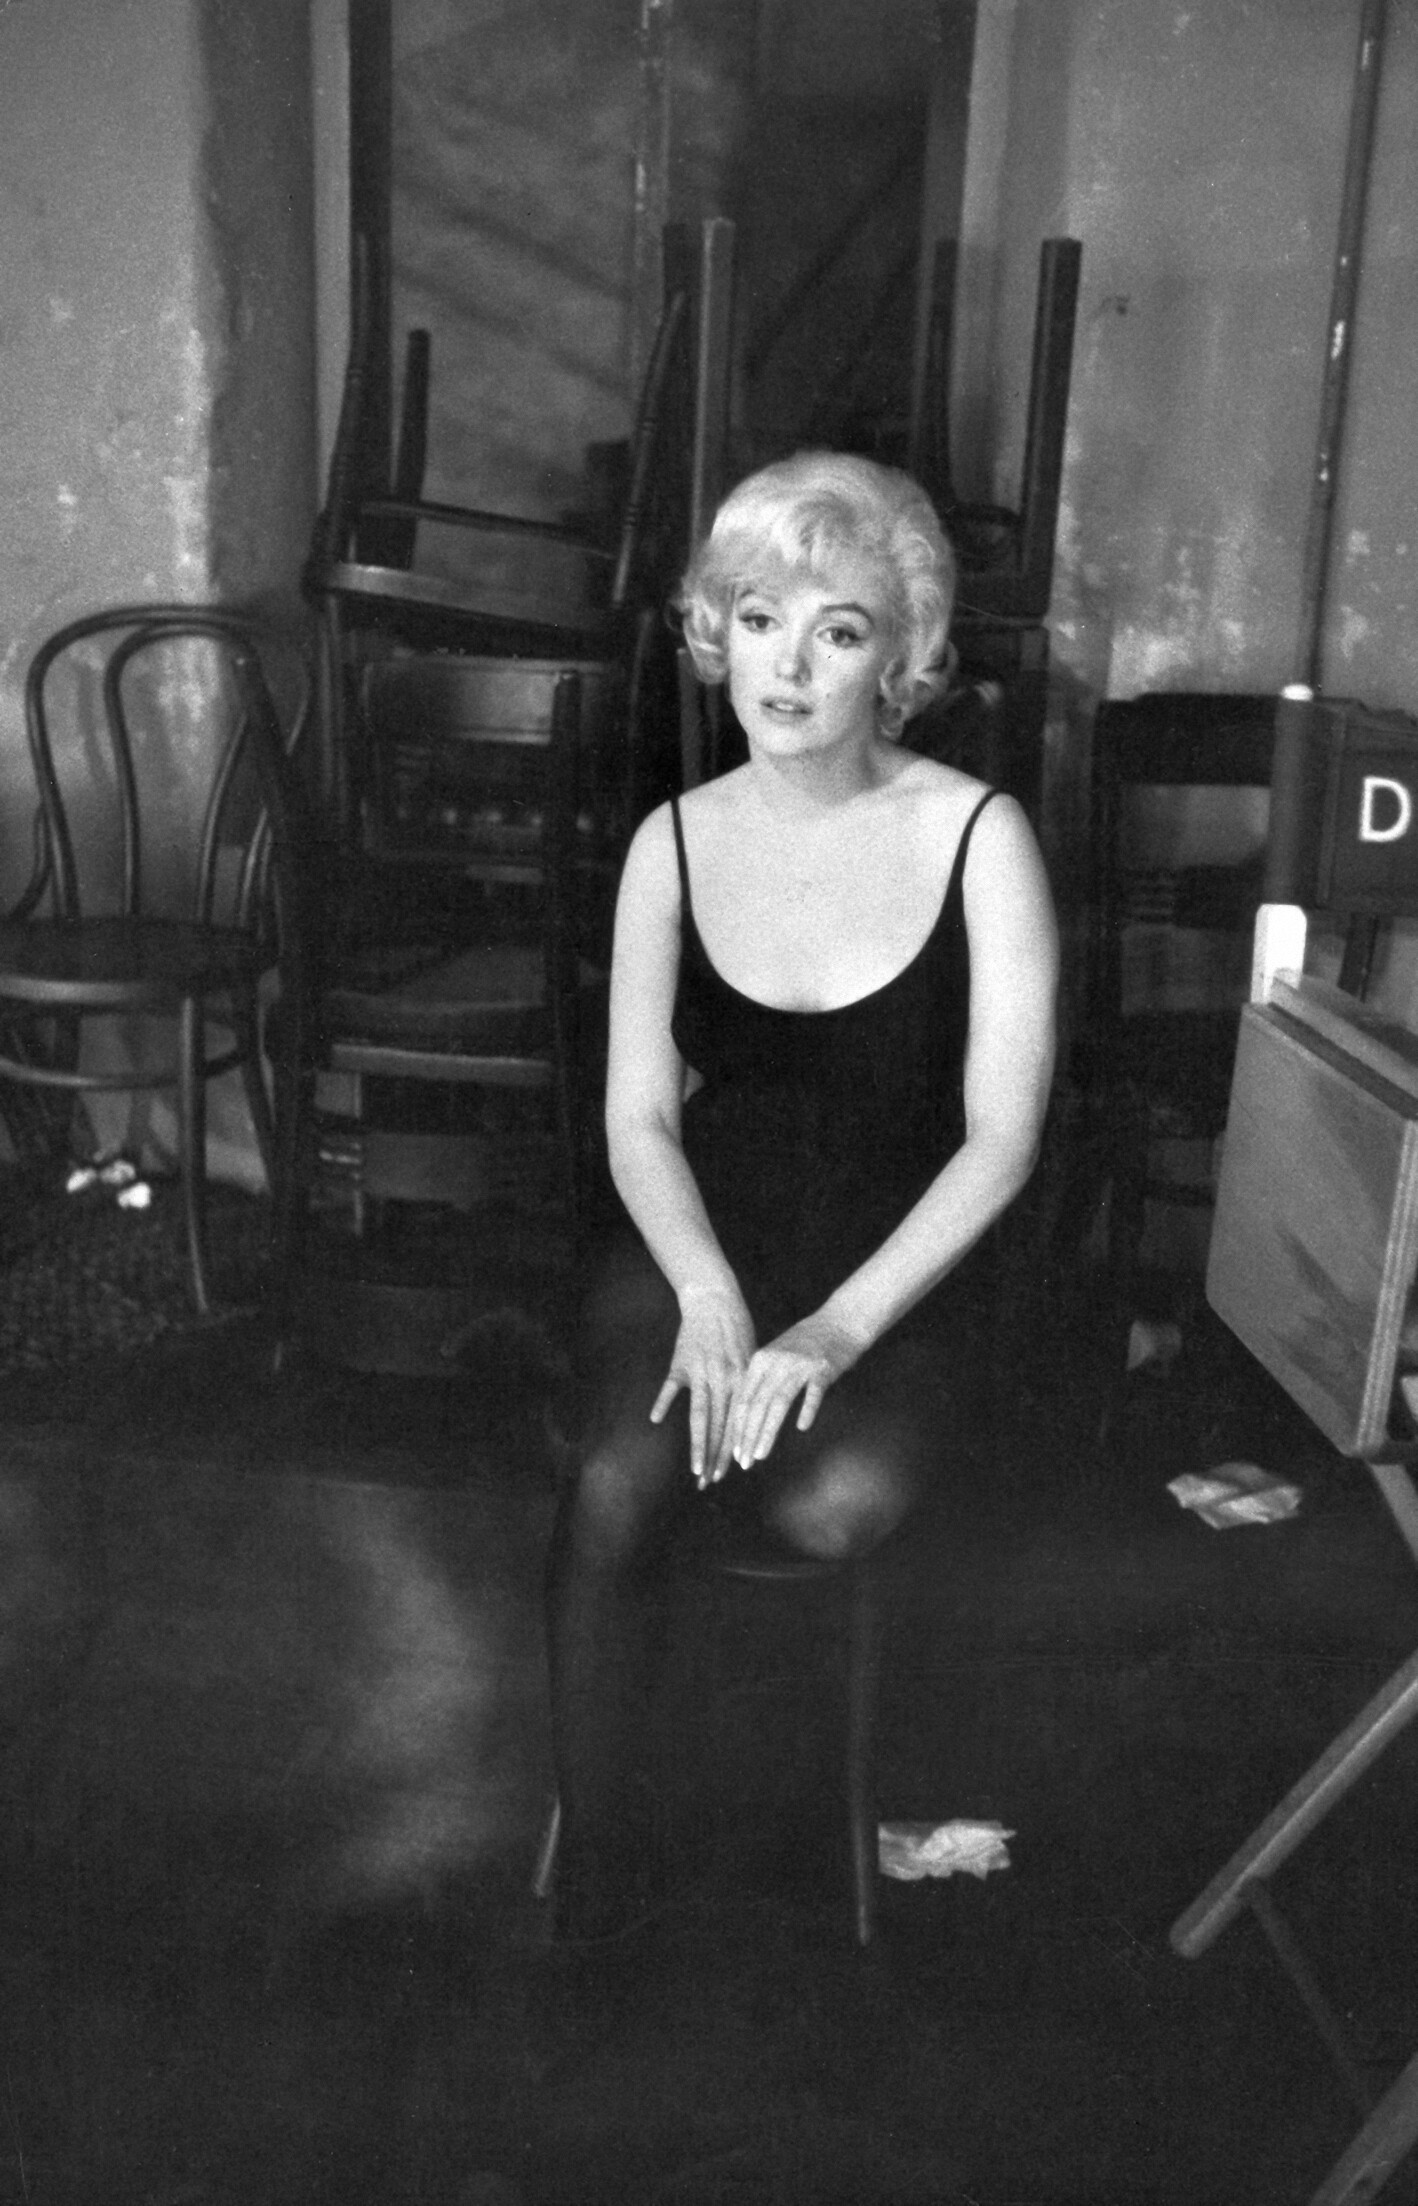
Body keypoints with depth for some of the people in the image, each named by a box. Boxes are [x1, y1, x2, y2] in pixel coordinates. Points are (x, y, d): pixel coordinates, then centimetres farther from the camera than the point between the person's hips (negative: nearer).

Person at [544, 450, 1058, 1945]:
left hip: (892, 1263, -1)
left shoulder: (978, 837, -10)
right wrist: (708, 1294, -19)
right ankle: (596, 1859, -6)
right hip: (695, 1244, 2)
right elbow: (639, 1115, 0)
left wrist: (837, 1330, -22)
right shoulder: (675, 842, 0)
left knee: (837, 1506, -30)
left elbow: (1001, 1135, -12)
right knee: (615, 1487, -27)